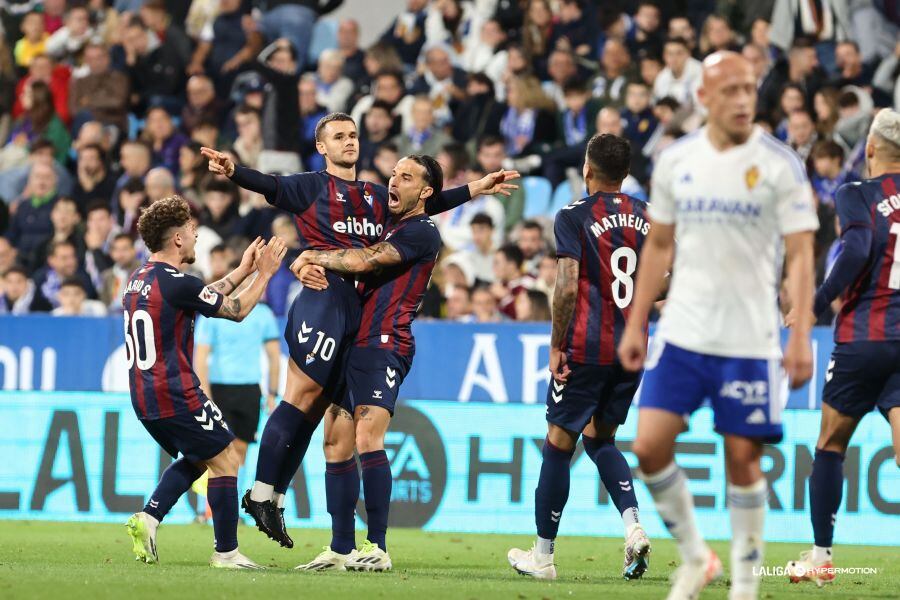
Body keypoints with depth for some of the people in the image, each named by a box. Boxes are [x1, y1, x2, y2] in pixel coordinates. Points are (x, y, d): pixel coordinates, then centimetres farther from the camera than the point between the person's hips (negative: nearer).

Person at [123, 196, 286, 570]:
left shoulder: (139, 279, 10)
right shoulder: (177, 284, -17)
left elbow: (204, 297, 23)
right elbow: (237, 311, -4)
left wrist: (242, 270, 26)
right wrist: (263, 275, 9)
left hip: (144, 398, 9)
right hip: (176, 396, -9)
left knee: (196, 460, 23)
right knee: (225, 461, 1)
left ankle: (148, 518, 6)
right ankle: (226, 553, 2)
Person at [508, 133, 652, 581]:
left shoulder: (574, 216, -8)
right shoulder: (646, 216, 9)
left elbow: (567, 287, -15)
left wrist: (556, 346, -8)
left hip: (586, 349, -5)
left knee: (559, 443, 5)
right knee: (600, 438, 19)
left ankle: (543, 555, 10)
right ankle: (632, 525, -4)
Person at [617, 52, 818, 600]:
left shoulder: (779, 163, -6)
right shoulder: (676, 160, 5)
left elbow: (801, 255, -8)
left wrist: (801, 337, -16)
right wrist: (636, 325, 12)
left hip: (750, 339, -3)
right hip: (682, 331, 3)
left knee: (743, 460, 0)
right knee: (650, 447, -6)